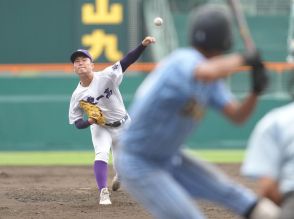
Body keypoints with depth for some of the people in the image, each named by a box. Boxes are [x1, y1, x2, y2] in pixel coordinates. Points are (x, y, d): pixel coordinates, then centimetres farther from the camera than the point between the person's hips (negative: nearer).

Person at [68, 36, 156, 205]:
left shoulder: (106, 76, -21)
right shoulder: (78, 95, -15)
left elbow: (127, 61, -30)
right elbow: (77, 122, -7)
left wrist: (143, 45, -43)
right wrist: (89, 122, -30)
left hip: (123, 126, 0)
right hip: (101, 128, 0)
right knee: (101, 155, -28)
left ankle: (118, 177, 47)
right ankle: (104, 193, -24)